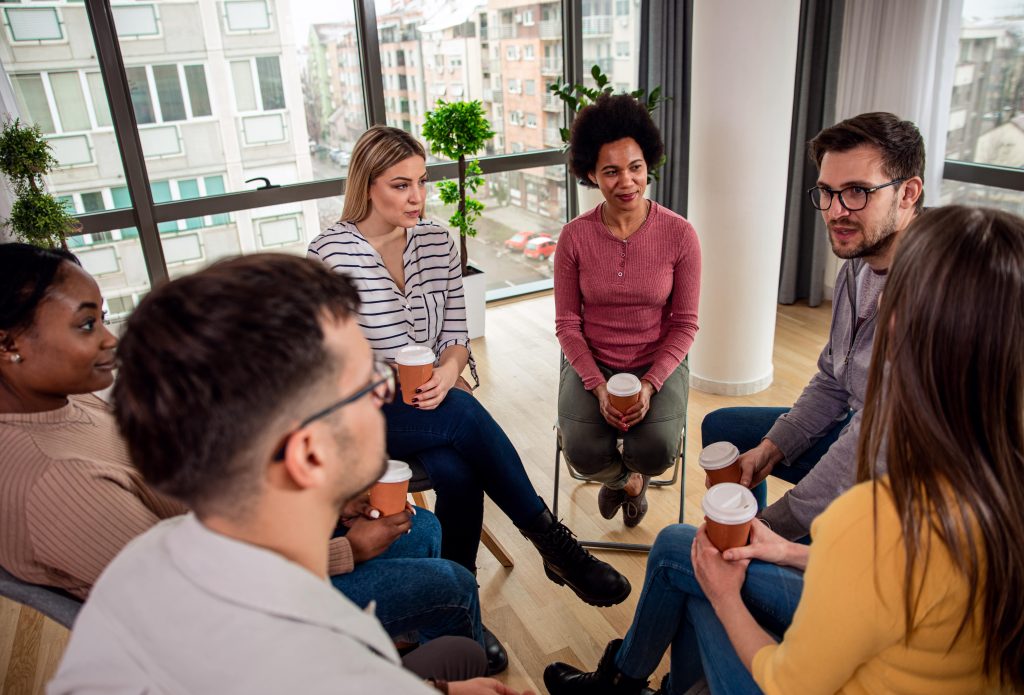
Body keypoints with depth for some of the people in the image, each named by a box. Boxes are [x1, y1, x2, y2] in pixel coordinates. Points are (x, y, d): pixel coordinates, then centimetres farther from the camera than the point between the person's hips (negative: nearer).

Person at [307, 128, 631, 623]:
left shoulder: (437, 240, 6)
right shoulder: (332, 253, -10)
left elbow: (455, 330, 4)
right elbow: (390, 347, -13)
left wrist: (448, 371, -17)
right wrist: (451, 387, -14)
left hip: (434, 394, 5)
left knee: (457, 474, -28)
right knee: (464, 415, -32)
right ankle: (550, 540, -19)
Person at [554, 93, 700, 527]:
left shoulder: (680, 235, -10)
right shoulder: (575, 238, -8)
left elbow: (684, 324, -5)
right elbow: (567, 324, -4)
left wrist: (649, 385, -19)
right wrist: (599, 388, -17)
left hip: (659, 362, 0)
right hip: (591, 363, 1)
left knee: (657, 452, -25)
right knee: (584, 453, -23)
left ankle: (633, 475, 19)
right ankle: (626, 479, 19)